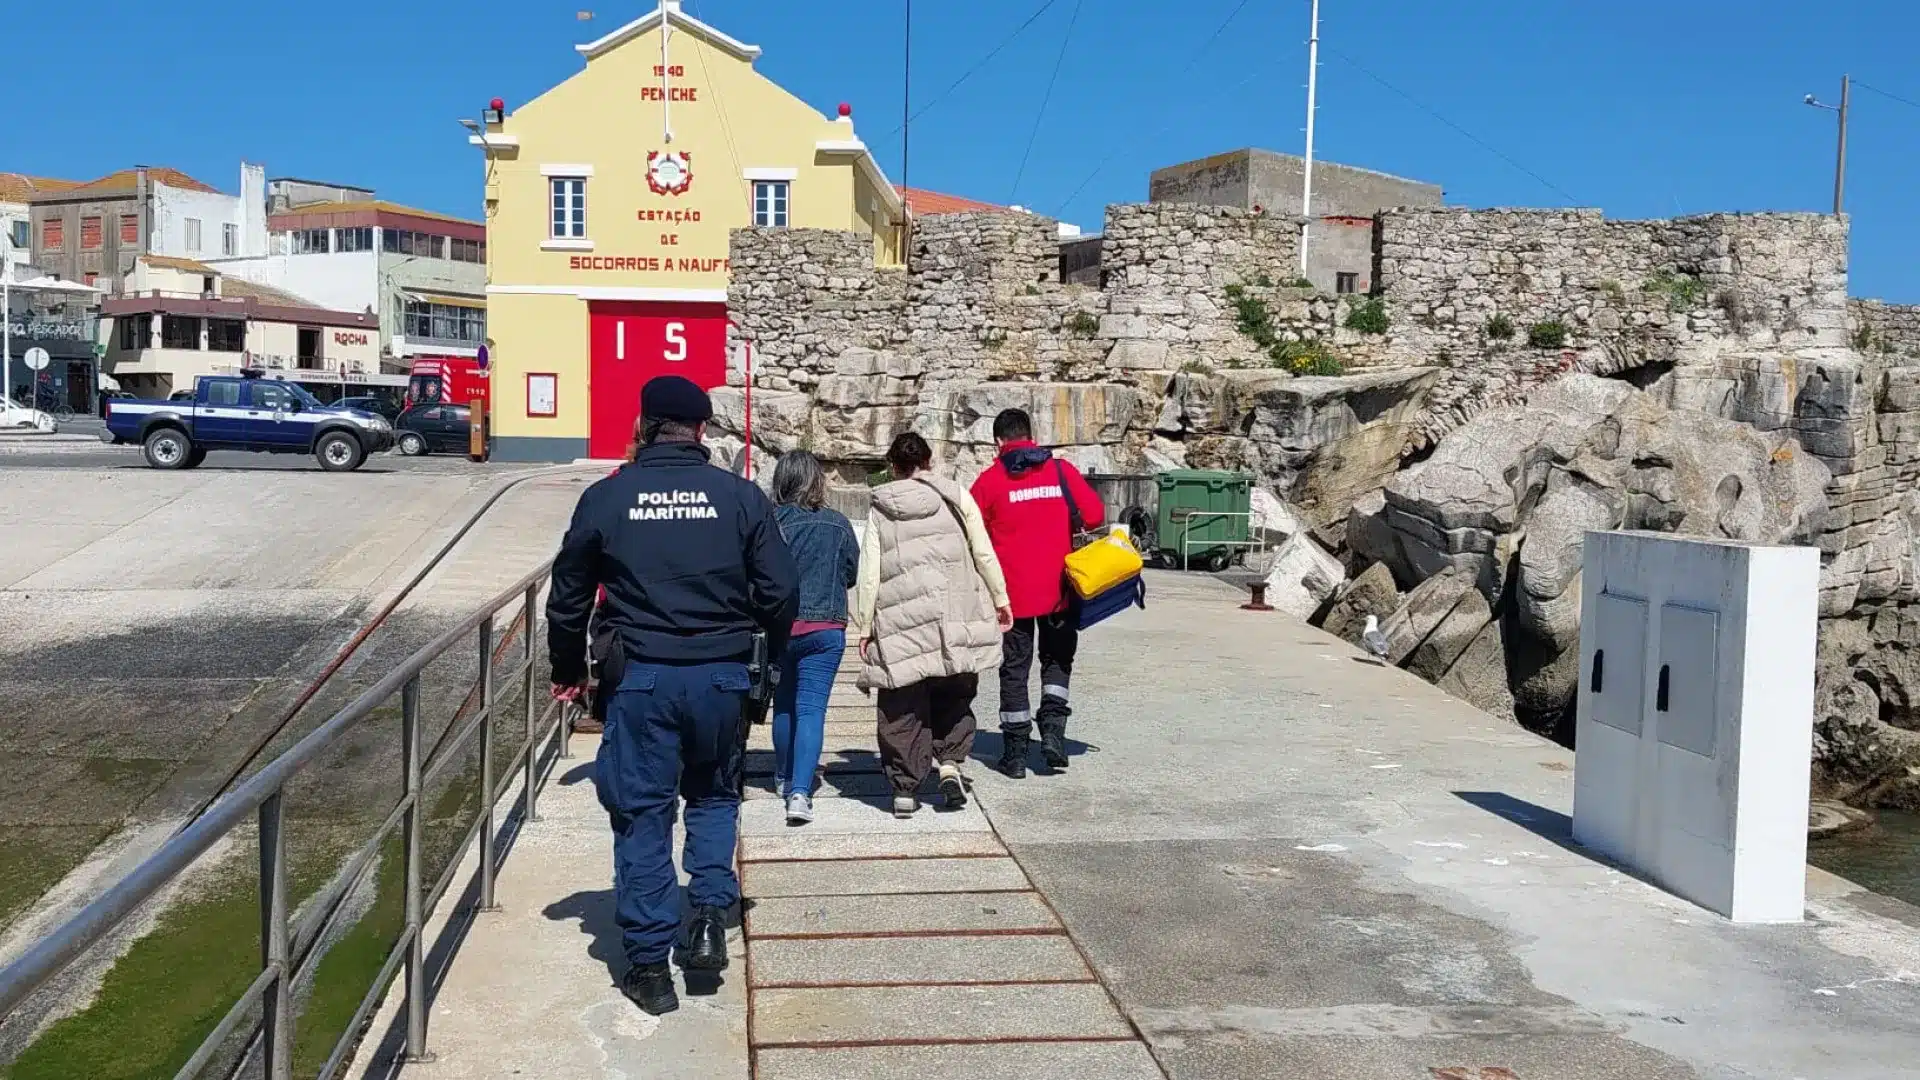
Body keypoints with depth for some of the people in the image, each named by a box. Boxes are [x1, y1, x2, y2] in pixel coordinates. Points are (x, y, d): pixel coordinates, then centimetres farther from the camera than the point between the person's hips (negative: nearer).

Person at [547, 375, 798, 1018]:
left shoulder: (606, 498, 0)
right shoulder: (741, 496, -1)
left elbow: (568, 597, 8)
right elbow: (780, 592, 1)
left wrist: (568, 669, 23)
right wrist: (767, 654, 20)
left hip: (641, 677, -1)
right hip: (723, 675, 1)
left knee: (642, 814, 9)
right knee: (714, 794, 24)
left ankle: (650, 963, 12)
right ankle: (711, 914, 9)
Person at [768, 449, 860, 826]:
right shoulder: (837, 524, -5)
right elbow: (851, 574, 5)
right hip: (824, 629, -1)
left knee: (783, 705, 19)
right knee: (811, 709, -1)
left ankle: (785, 780, 35)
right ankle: (800, 791, -14)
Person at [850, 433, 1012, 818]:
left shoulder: (879, 512, 6)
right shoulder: (955, 496, 5)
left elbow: (868, 574, 3)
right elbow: (984, 553, 4)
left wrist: (864, 627, 8)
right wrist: (1000, 599, 13)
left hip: (900, 623, 0)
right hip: (956, 619, 0)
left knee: (903, 708, 7)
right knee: (953, 696, 17)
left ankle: (905, 786, 8)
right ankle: (950, 762, 1)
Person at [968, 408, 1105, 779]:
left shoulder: (990, 480, -4)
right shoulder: (1061, 470, 0)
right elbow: (1094, 515, -4)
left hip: (1012, 591, -1)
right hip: (1058, 589, 1)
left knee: (1014, 669, 8)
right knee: (1057, 661, 19)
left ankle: (1015, 754, 11)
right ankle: (1053, 731, 2)